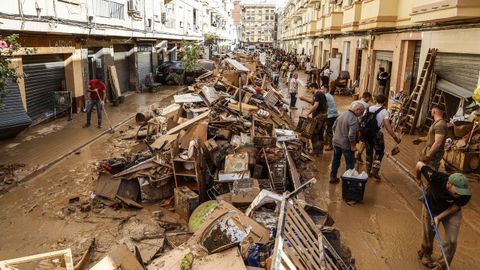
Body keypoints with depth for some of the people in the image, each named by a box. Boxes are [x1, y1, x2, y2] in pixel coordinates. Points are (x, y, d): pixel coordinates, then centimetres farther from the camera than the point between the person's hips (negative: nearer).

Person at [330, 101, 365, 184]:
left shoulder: (342, 114, 3)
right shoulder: (354, 119, -23)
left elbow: (334, 126, 11)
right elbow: (351, 135, -27)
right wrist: (353, 146, -15)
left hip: (336, 142, 8)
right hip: (346, 145, -8)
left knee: (335, 160, 21)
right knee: (350, 164, 8)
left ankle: (333, 178, 31)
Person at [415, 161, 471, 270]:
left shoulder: (465, 195, -36)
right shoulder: (436, 178, -41)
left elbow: (456, 206, -18)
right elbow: (419, 164, -26)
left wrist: (439, 217, -28)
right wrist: (418, 178, -5)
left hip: (452, 212, 0)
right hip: (431, 208, 0)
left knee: (451, 241, -7)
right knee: (428, 236, 14)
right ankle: (425, 254, 46)